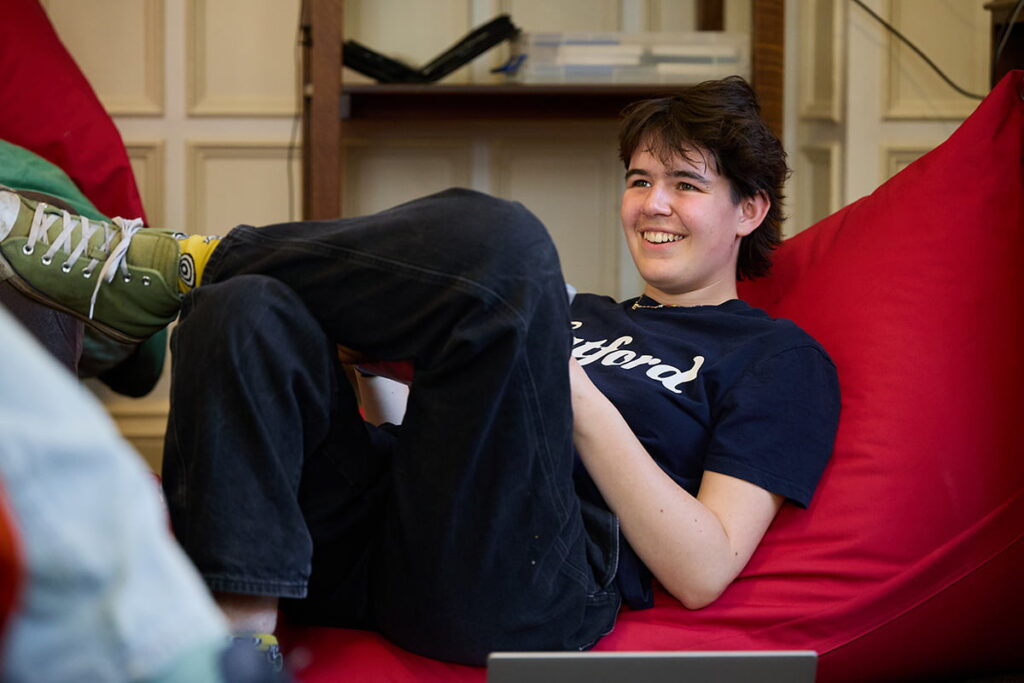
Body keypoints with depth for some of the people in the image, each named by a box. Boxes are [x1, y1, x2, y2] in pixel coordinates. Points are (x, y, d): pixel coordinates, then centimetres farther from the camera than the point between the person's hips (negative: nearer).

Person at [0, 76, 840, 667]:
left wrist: (577, 397, -6)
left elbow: (702, 573, 0)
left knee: (496, 235, -24)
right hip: (371, 552, 7)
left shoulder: (778, 359, 15)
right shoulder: (582, 312, 35)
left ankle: (185, 262, -7)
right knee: (247, 311, -19)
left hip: (518, 588, -6)